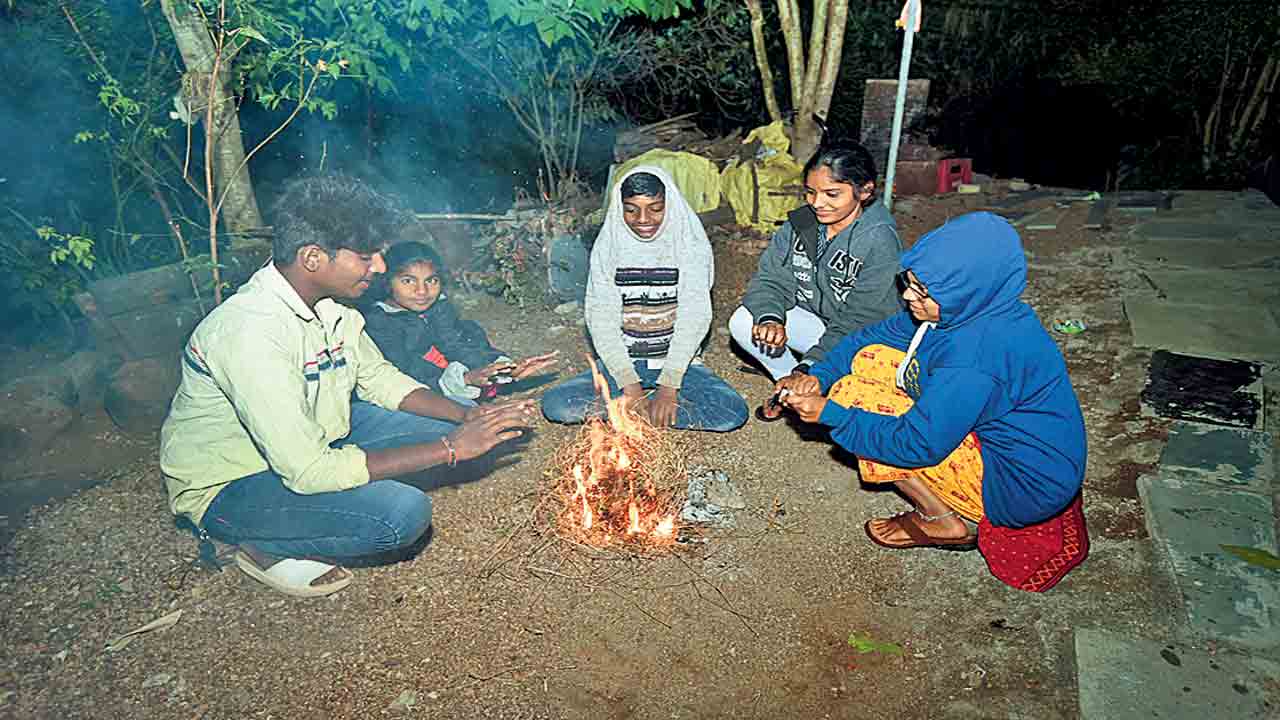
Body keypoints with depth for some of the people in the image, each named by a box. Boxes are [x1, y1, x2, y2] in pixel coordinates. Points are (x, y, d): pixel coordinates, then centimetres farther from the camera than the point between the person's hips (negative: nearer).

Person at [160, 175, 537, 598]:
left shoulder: (329, 302, -6)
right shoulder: (251, 331, -32)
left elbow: (380, 379, 7)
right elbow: (308, 470, -34)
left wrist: (467, 418, -9)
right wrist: (451, 449, -31)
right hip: (227, 486, -8)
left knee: (446, 421, -3)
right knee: (402, 513, -29)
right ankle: (267, 548, -3)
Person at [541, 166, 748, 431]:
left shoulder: (691, 244, -5)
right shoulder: (607, 247, -2)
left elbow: (694, 318, -12)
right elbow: (601, 320, -8)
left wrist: (668, 386, -22)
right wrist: (631, 387, -20)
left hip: (677, 362, 0)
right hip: (622, 363, 0)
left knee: (734, 412, -26)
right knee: (554, 404, -21)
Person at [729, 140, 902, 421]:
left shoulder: (880, 241, -24)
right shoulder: (801, 222, -7)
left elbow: (860, 322, -26)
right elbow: (771, 279, -7)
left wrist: (809, 366, -33)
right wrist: (770, 319, -30)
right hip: (811, 319, 6)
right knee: (742, 322, -13)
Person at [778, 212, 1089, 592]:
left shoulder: (979, 353, -32)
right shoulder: (972, 309, -4)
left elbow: (918, 444, -28)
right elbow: (875, 336, 6)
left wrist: (829, 413, -21)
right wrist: (818, 377, -8)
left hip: (1018, 487, -9)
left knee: (853, 394, -16)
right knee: (870, 360, 3)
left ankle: (942, 521, -1)